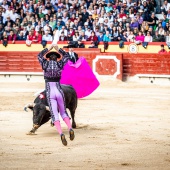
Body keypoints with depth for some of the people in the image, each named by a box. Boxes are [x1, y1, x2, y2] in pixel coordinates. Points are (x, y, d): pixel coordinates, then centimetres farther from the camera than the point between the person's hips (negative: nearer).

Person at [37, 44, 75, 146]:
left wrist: (49, 48, 22)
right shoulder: (60, 64, 2)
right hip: (59, 91, 2)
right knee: (63, 112, 18)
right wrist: (58, 49, 17)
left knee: (55, 115, -5)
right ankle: (70, 129, -7)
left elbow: (39, 55, 21)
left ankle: (61, 134, -26)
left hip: (50, 93, -1)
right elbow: (66, 56, 21)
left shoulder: (45, 64, 1)